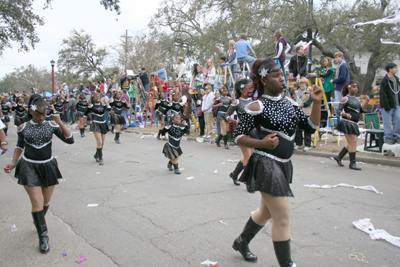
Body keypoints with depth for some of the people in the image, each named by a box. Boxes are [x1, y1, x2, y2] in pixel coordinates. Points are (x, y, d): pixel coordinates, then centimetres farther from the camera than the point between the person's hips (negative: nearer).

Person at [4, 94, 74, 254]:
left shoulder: (51, 125, -4)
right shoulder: (23, 127, -2)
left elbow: (70, 140, -11)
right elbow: (20, 146, 12)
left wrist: (60, 123, -19)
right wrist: (13, 163, 2)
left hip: (48, 167, 2)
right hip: (29, 168, -1)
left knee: (46, 201, 15)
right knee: (37, 202, -8)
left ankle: (38, 221, 44)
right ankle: (43, 237, 2)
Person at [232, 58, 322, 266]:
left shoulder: (289, 103, 8)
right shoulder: (257, 107, -12)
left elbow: (311, 126, 7)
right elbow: (238, 136, -10)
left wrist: (317, 102, -5)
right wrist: (261, 143, -24)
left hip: (284, 164, 9)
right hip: (266, 164, -8)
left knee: (266, 211, 24)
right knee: (283, 218, -4)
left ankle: (241, 242, 46)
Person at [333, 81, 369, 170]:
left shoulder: (356, 99, 16)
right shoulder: (345, 99, -7)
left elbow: (362, 110, 14)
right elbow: (339, 111, -13)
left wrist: (366, 102, 0)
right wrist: (346, 114, -30)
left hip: (354, 124, 9)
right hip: (347, 123, -9)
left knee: (351, 144, 15)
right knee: (353, 144, -7)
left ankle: (338, 157, 28)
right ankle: (352, 163, 2)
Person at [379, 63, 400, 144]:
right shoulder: (385, 80, -10)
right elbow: (383, 95, -14)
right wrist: (386, 106, -17)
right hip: (388, 105, -7)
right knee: (387, 122, -1)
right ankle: (388, 137, 10)